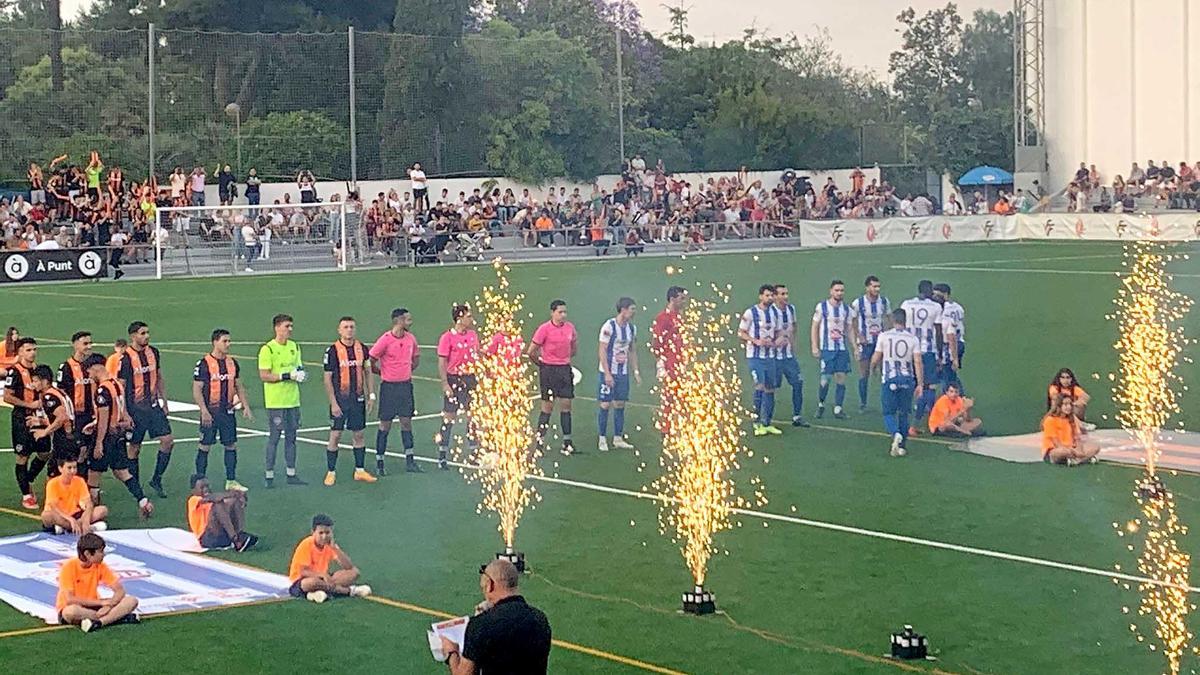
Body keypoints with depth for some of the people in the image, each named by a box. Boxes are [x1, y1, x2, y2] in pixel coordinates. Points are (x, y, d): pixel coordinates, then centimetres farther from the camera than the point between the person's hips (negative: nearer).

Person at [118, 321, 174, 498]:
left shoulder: (153, 352, 6)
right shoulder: (126, 358, -13)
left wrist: (164, 402, 13)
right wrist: (125, 414, -14)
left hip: (154, 406, 6)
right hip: (136, 409, -6)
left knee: (168, 440, -3)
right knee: (134, 447, 4)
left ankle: (156, 480, 10)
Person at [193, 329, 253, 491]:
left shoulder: (233, 363, 8)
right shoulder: (204, 364, -10)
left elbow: (239, 387, 17)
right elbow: (196, 390, -11)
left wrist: (246, 407, 9)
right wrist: (204, 411, -18)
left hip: (228, 411, 5)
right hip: (210, 412, -5)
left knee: (231, 446, 6)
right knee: (205, 447, 2)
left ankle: (231, 481, 14)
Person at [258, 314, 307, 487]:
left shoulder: (294, 347, 11)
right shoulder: (267, 349, -11)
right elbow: (264, 375, -16)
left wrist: (300, 373, -2)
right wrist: (287, 376, -21)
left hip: (293, 400, 7)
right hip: (275, 401, -6)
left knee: (291, 437, 10)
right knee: (274, 437, -3)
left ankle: (291, 474, 17)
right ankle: (269, 475, 4)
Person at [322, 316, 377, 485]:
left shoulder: (361, 349, 4)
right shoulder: (333, 351, -9)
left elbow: (368, 372, 13)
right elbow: (327, 379, -8)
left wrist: (371, 395, 6)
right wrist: (333, 403, -12)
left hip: (358, 399, 4)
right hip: (340, 400, -4)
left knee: (359, 434, 9)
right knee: (335, 436, -1)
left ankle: (360, 471, 18)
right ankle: (331, 472, 8)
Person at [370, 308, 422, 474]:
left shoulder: (411, 338, 5)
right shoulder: (385, 339, -14)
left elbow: (415, 358, 22)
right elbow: (370, 362, -10)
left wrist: (408, 371, 9)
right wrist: (383, 373, -1)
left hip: (406, 384, 5)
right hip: (389, 387, -5)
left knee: (406, 422, 7)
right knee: (385, 425, 1)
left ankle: (410, 460, 13)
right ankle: (379, 462, 9)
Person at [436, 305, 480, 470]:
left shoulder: (473, 335, 8)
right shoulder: (447, 337, -10)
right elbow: (442, 363, -11)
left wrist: (480, 377, 14)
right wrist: (445, 384, -16)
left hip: (471, 378, 6)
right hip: (454, 379, -6)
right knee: (449, 417, -2)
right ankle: (441, 457, 5)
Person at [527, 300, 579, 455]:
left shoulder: (570, 327, 5)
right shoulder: (544, 329, -11)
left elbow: (574, 346, 23)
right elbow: (530, 351, -7)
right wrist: (541, 363, 3)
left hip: (565, 369, 5)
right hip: (548, 371, -5)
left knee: (566, 405, 5)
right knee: (548, 406, -2)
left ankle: (567, 441, 9)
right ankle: (539, 441, 7)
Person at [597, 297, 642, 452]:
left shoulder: (632, 328, 7)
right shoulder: (609, 326, -13)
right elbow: (602, 351, -14)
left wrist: (636, 372, 11)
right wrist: (607, 374, -18)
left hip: (623, 373, 6)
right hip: (608, 372, -6)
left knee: (620, 405, 7)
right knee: (605, 405, -2)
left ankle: (618, 439, 13)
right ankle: (602, 439, 6)